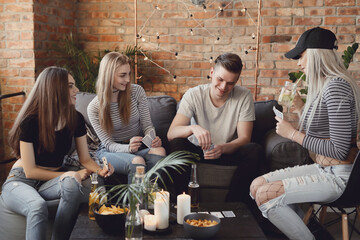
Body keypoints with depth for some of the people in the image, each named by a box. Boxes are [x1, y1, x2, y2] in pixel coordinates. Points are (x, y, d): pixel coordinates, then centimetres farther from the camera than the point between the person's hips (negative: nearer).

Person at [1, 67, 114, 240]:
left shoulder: (76, 119, -5)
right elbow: (30, 171, -16)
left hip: (53, 180, 4)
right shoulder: (30, 122, -19)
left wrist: (100, 170, -19)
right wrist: (66, 175, -21)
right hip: (21, 181, -4)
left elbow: (85, 159, 2)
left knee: (72, 183, -33)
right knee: (38, 206, -39)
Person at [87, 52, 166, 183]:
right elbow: (109, 144, -9)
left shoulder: (137, 91, -3)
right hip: (110, 151, -3)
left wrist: (153, 139, -25)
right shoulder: (94, 108, -9)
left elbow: (147, 125, 0)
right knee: (137, 162, -36)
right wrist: (129, 148, -31)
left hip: (137, 147, 3)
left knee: (159, 151, -31)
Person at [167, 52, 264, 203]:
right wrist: (193, 128, -43)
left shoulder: (244, 97, -10)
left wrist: (223, 148, -35)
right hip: (197, 151, 0)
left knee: (255, 150, -26)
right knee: (176, 143, -28)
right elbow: (171, 133, -21)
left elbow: (244, 138, -13)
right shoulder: (193, 95, -12)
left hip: (229, 152, 1)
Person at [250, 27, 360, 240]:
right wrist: (300, 107, 11)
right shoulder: (324, 85, 10)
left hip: (338, 176, -10)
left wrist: (292, 133, -17)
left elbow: (339, 150, -24)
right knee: (257, 185, 4)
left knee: (265, 195, -17)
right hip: (323, 168, 10)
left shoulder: (336, 87, -21)